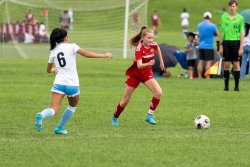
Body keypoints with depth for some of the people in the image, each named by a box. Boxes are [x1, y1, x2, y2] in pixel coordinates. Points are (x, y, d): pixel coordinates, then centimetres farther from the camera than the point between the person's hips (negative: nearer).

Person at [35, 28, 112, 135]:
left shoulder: (53, 51, 12)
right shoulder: (71, 47, 0)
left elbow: (48, 70, 23)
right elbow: (86, 54, -11)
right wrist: (104, 55, -4)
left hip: (58, 83, 2)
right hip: (72, 85, -2)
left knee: (54, 109, -9)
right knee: (73, 106, 26)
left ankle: (41, 115, -41)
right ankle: (60, 128, 25)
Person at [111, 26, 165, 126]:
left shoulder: (153, 45, -11)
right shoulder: (139, 48, -27)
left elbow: (158, 49, 17)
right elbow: (139, 65, -38)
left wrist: (161, 61, 19)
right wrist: (148, 64, -56)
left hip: (147, 74, 4)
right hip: (135, 74, -4)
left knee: (159, 92, -21)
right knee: (126, 100, 4)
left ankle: (150, 115, -11)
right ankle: (115, 118, 28)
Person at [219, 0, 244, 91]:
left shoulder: (240, 18, 1)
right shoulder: (223, 17, 6)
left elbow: (242, 33, 0)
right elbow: (221, 32, 10)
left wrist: (241, 47, -6)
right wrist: (221, 45, 5)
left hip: (236, 42, -2)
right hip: (226, 42, 2)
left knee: (236, 64, 0)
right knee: (226, 64, 2)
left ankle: (236, 86, 5)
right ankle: (226, 85, 8)